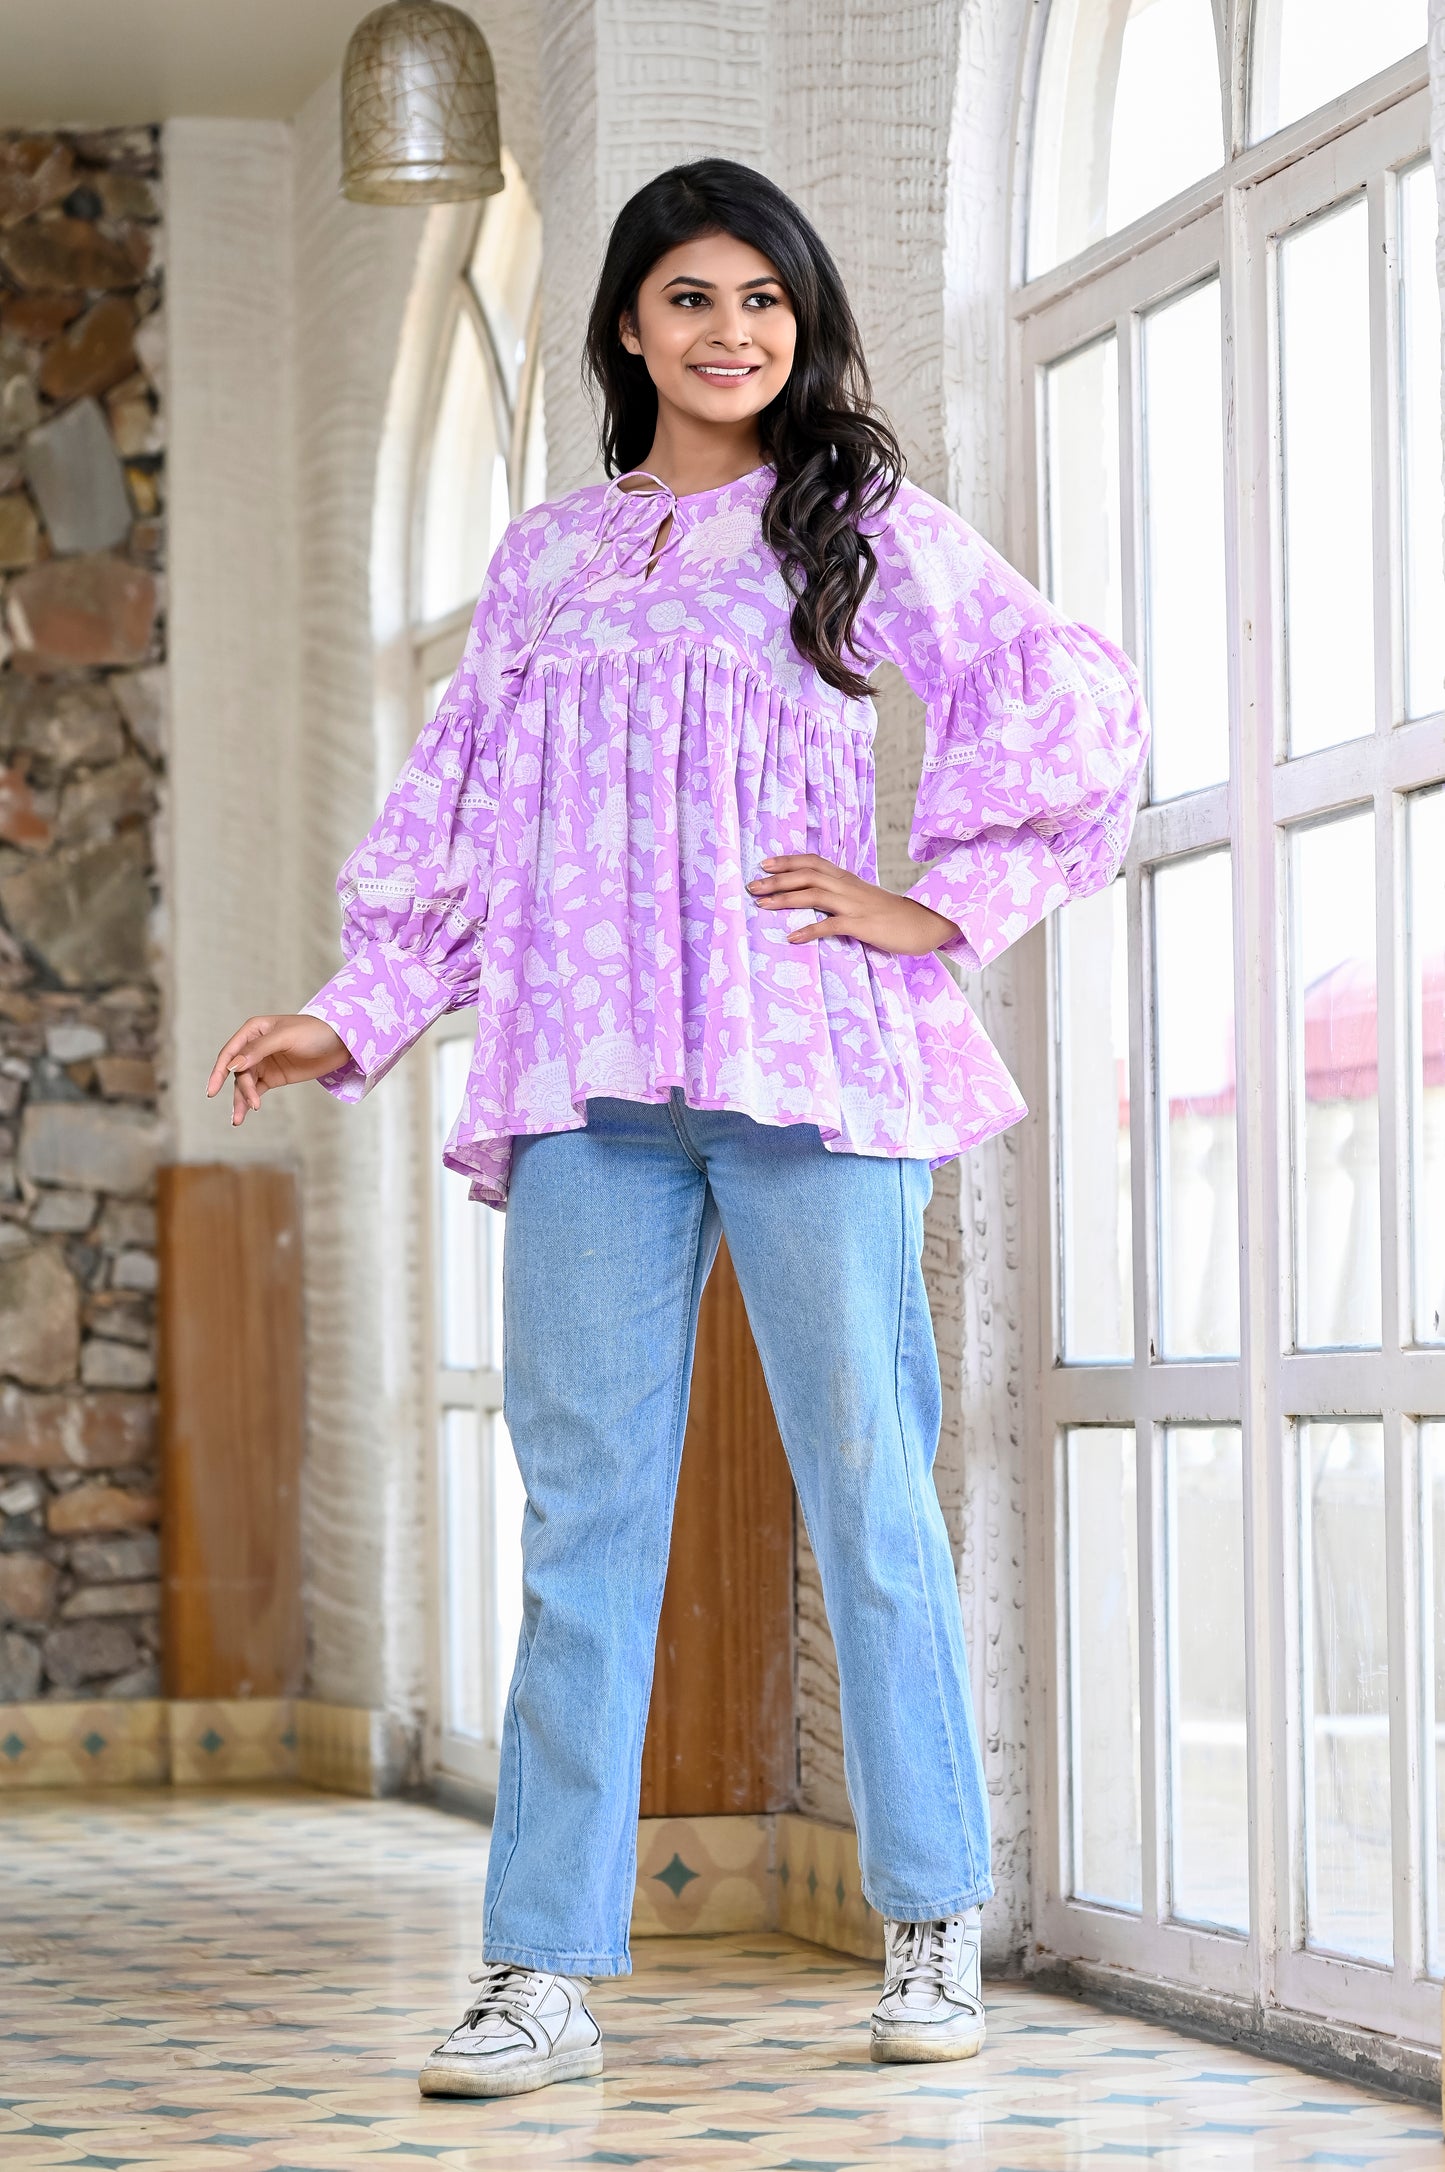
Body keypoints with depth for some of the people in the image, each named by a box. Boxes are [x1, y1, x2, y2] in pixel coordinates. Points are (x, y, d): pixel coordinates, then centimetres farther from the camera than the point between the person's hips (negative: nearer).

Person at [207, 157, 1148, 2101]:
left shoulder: (859, 522, 9)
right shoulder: (543, 557, 20)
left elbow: (1072, 701, 1)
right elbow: (459, 810, 21)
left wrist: (937, 909, -4)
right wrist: (356, 1016, 12)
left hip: (808, 1060, -3)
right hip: (590, 1073, 3)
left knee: (865, 1479, 0)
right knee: (585, 1504, -2)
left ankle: (936, 1925, 10)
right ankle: (547, 1972, -3)